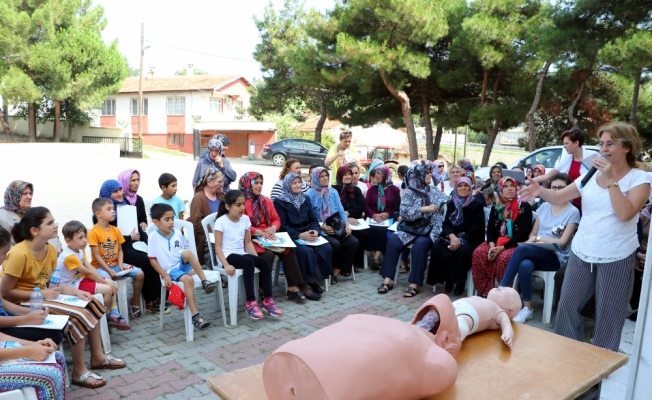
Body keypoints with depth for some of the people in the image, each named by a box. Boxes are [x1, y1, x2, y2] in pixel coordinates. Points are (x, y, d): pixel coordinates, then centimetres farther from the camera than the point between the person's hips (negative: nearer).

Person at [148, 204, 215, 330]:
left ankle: (204, 281, -27)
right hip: (170, 270, -4)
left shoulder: (178, 233, 6)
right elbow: (152, 260, -5)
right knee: (188, 280, -34)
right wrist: (165, 275, -11)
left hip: (182, 264, 4)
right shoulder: (154, 238, -6)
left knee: (187, 252, -31)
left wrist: (192, 267, 0)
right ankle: (195, 316, -33)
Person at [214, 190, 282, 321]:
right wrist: (226, 265, -24)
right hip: (228, 255, -6)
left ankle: (267, 300, -11)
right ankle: (250, 302, -29)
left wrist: (257, 258, -2)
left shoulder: (245, 219, 8)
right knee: (249, 262, -34)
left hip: (242, 254, 6)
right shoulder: (221, 221, -8)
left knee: (265, 263, -18)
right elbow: (218, 247, -11)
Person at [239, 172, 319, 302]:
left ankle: (294, 287, -19)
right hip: (250, 239, -6)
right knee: (268, 254, -33)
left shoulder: (265, 200, 18)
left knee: (289, 249, -17)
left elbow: (276, 219, 16)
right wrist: (260, 233, -23)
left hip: (268, 237, 6)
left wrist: (273, 228, -7)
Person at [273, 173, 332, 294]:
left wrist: (315, 231, -12)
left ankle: (317, 278, -7)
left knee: (326, 248, -22)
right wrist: (299, 235, -22)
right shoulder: (279, 201, -3)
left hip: (308, 235, 5)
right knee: (307, 251, -33)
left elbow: (313, 219, 11)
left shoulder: (306, 199, 15)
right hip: (291, 237, -5)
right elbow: (282, 226, -10)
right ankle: (309, 281, -15)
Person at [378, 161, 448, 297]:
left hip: (429, 229, -1)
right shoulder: (409, 194, 5)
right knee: (393, 240, -25)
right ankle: (388, 278, -20)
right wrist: (424, 209, -15)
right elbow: (404, 213, -8)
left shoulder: (435, 193, 13)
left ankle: (414, 284, -29)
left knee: (420, 245, -32)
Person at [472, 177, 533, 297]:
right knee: (478, 253, -22)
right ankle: (485, 291, -14)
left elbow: (523, 233, -13)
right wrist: (492, 245, -15)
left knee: (503, 258, -35)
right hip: (497, 241, 5)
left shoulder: (524, 206, -6)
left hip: (516, 244, -5)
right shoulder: (496, 206, 9)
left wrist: (503, 247, -19)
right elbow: (490, 228, 5)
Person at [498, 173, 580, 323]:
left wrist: (539, 238, -9)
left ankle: (501, 289, -25)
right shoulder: (544, 207, 14)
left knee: (521, 249, -33)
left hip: (556, 257, -4)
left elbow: (562, 242, -6)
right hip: (536, 253, 4)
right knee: (525, 265, -34)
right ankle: (527, 308, -23)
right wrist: (532, 241, -9)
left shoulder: (573, 212, -1)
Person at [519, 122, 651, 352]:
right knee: (567, 305, 11)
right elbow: (560, 197, 3)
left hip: (615, 258, -4)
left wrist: (611, 180, -20)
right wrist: (540, 191, -17)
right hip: (581, 253, 5)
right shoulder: (591, 175, 7)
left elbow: (625, 213, -20)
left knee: (608, 316, 6)